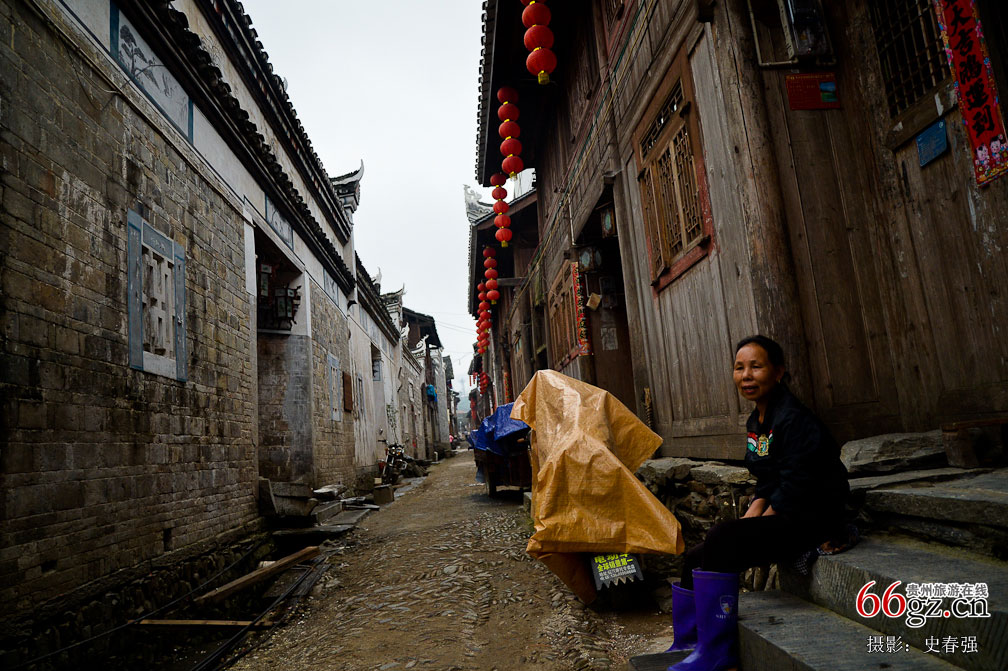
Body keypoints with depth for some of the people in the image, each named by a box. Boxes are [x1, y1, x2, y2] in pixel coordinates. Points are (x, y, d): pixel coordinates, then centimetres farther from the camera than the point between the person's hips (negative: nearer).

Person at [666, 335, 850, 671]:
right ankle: (687, 644, 17)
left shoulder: (794, 419, -19)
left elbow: (793, 494, -22)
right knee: (695, 557, 2)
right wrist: (747, 520, -1)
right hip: (780, 518, 9)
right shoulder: (756, 422, 9)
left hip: (810, 521, -9)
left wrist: (749, 527, -13)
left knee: (720, 539, -28)